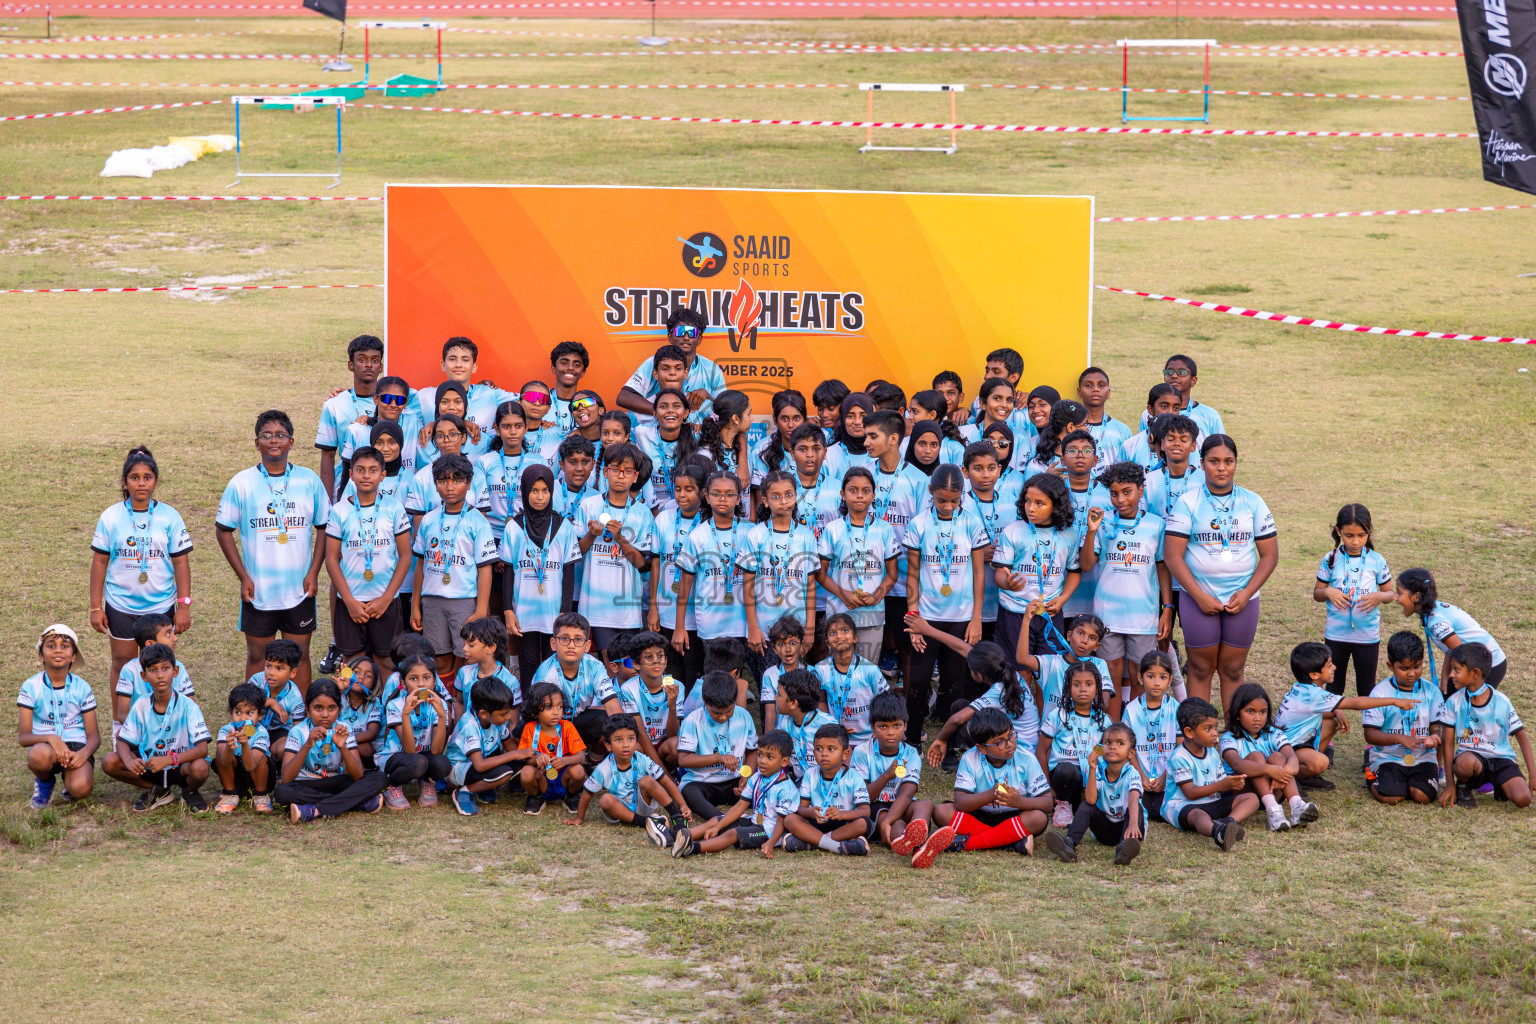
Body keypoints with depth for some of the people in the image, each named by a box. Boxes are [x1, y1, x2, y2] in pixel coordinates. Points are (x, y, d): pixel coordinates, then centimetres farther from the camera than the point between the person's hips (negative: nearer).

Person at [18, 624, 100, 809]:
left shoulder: (82, 688, 2)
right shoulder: (31, 687, -2)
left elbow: (94, 735, 1)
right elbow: (23, 737, -7)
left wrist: (84, 753, -22)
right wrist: (50, 738, -27)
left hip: (76, 746, 0)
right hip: (45, 745, 0)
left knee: (80, 789, -31)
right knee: (40, 756, -39)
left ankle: (69, 776, 9)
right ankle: (45, 781, 0)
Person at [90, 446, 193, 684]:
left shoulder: (169, 516, -3)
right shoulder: (111, 517, -3)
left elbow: (181, 561, -1)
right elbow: (99, 561, 1)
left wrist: (184, 606, -5)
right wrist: (96, 607, 0)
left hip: (161, 606, 0)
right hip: (120, 606, 0)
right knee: (122, 665, 7)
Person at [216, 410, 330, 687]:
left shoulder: (309, 480, 0)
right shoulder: (242, 483, -4)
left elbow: (323, 527, 7)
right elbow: (223, 530, 2)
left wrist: (314, 572, -3)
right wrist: (243, 577, -5)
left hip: (300, 590, 1)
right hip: (257, 591, -1)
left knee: (299, 655, 7)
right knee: (257, 655, 8)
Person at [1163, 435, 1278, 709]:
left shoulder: (1253, 502, 4)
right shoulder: (1187, 502, -3)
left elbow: (1270, 555, 4)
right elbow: (1172, 555, -8)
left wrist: (1247, 593, -8)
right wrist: (1200, 596, -14)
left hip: (1242, 600, 2)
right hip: (1198, 598, -2)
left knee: (1233, 670, 6)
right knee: (1200, 668, 3)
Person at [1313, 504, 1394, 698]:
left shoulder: (1376, 560, -4)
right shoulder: (1331, 560, -4)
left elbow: (1390, 593, 5)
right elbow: (1316, 593, 5)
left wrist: (1378, 597, -17)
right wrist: (1328, 592, -16)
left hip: (1368, 636, -1)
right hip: (1335, 635, 1)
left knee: (1367, 689, 8)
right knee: (1333, 687, 13)